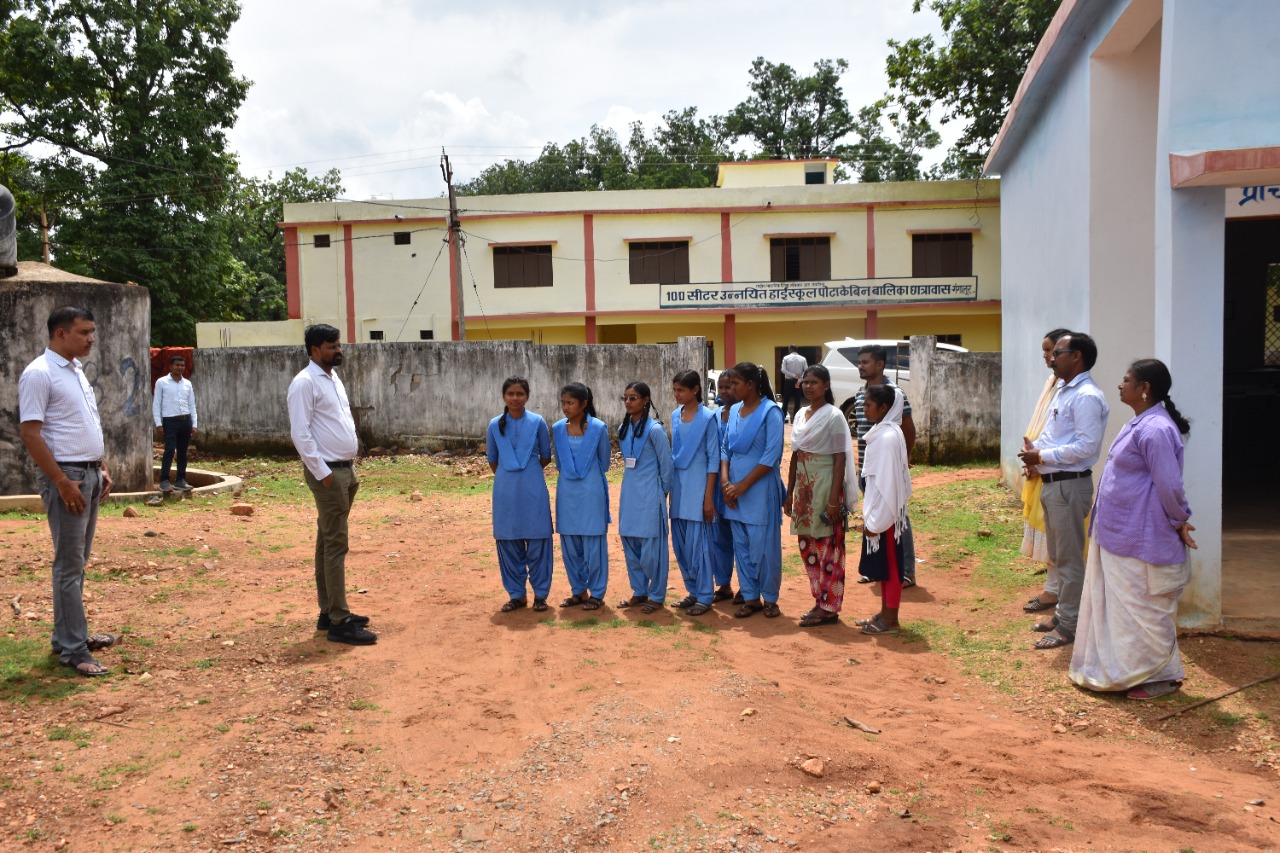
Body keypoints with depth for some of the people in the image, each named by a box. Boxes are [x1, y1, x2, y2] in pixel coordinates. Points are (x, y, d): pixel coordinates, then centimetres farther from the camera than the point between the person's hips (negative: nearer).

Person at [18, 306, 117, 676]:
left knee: (78, 561, 14)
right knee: (69, 565, -5)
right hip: (65, 476, -9)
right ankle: (73, 649, 1)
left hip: (89, 474, 9)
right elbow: (29, 432, -18)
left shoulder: (76, 370, 14)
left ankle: (70, 634, 24)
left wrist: (102, 469, 15)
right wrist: (63, 482, -20)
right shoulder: (39, 373, -14)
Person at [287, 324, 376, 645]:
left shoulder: (334, 379, 15)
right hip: (327, 472, -9)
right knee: (336, 546, -7)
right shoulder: (305, 383, -13)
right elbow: (300, 434, -18)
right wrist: (322, 472, -18)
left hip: (345, 469, 9)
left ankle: (328, 612, 22)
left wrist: (351, 468, 14)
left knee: (328, 542, 14)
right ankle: (339, 622, -3)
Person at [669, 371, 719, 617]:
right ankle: (693, 591, 23)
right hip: (678, 485, 6)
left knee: (698, 543, -3)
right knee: (680, 544, 9)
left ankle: (704, 596, 8)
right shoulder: (675, 416, 9)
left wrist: (708, 497, -12)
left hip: (698, 486, -6)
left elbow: (713, 460, -8)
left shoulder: (708, 418, -8)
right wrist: (669, 486, 13)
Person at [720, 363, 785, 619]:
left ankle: (769, 598, 15)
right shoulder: (734, 410, 8)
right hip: (734, 488, 6)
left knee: (763, 545, 0)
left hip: (760, 488, -6)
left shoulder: (770, 412, -10)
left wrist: (742, 485, -14)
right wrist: (725, 480, -3)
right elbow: (725, 448, 12)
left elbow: (772, 456, -14)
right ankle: (751, 598, 20)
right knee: (741, 545, 10)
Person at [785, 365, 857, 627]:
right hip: (804, 487, 7)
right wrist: (790, 493, 13)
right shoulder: (800, 415, 11)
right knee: (807, 546, 11)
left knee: (828, 547, -1)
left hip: (825, 485, -7)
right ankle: (820, 600, 23)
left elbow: (840, 459, -12)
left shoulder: (833, 416, -9)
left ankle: (829, 608, 8)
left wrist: (834, 500, -17)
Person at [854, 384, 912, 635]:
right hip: (878, 512, 9)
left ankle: (890, 621, 11)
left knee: (890, 566, 1)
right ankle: (885, 614, 26)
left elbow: (887, 482, -22)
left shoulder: (888, 437, -20)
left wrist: (875, 521, -19)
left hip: (885, 515, -9)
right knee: (882, 566, 16)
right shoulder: (881, 433, 9)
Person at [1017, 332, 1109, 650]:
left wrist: (1043, 456, -20)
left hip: (1069, 484, -10)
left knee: (1069, 558, 0)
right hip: (1051, 482, 10)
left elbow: (1087, 446, -24)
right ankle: (1062, 614, 31)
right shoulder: (1062, 392, 15)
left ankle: (1069, 625, 9)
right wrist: (1035, 448, 2)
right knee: (1058, 555, 19)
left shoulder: (1086, 397, -18)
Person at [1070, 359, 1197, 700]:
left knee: (1147, 609, 3)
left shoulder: (1155, 429, -22)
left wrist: (1179, 521, -9)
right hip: (1119, 535, 10)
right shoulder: (1139, 424, 11)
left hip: (1141, 542, -10)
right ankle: (1122, 668, 31)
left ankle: (1162, 676, 18)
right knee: (1119, 605, 18)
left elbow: (1170, 486, -22)